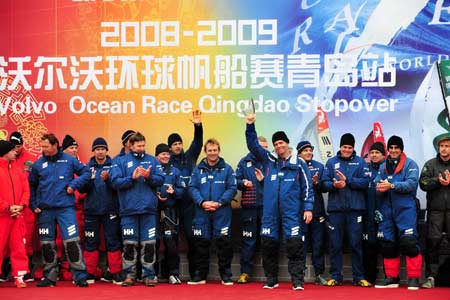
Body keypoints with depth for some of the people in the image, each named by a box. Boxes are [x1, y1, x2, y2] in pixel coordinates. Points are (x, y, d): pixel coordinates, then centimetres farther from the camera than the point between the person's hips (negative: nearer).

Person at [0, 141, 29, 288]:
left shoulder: (18, 170, 12)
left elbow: (26, 190, 9)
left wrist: (21, 206, -7)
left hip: (17, 215, 4)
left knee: (19, 247, 4)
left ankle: (19, 276, 9)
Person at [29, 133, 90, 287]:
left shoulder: (69, 160, 0)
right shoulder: (38, 164, 5)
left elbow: (86, 172, 5)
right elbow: (31, 186, 12)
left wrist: (74, 185, -7)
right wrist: (33, 205, 4)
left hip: (65, 207, -2)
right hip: (45, 210, 3)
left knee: (72, 241, -9)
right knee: (47, 244, 8)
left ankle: (80, 276, -2)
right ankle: (49, 276, 20)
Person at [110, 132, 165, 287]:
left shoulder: (152, 160, 10)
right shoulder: (121, 161, 6)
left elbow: (161, 179, 2)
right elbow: (115, 182, -5)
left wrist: (149, 176, -15)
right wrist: (132, 178, -16)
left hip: (149, 209, 1)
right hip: (128, 210, -1)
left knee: (149, 244, 1)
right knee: (129, 244, 3)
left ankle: (149, 275, 10)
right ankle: (129, 275, 14)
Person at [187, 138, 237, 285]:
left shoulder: (227, 169, 3)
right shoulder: (198, 169, 8)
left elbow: (232, 188, -3)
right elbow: (192, 188, 2)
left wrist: (219, 203, -14)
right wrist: (202, 202, -13)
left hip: (222, 212, -2)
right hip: (201, 213, 2)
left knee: (224, 243, 0)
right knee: (201, 243, 7)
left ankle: (226, 275, 10)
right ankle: (200, 275, 17)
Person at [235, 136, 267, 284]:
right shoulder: (244, 162, 9)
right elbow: (236, 180, 8)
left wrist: (264, 180, -16)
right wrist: (243, 183, -12)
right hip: (249, 206, 1)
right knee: (248, 240, 4)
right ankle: (245, 272, 9)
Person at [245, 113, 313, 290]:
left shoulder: (298, 164, 5)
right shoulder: (268, 160, 11)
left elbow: (307, 187, 4)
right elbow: (252, 145, 7)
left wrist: (308, 208, -4)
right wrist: (250, 125, -5)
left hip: (291, 212, -3)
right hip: (270, 211, 3)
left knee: (295, 245, -7)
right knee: (268, 245, 5)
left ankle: (297, 281, -2)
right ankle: (271, 279, 17)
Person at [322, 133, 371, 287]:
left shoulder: (360, 162, 7)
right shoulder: (331, 162, 10)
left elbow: (365, 182, -5)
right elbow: (325, 183, 3)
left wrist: (347, 180, -15)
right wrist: (334, 185, -17)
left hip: (355, 208, -1)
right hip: (335, 208, 1)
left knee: (356, 243, 2)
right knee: (335, 244, 4)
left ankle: (359, 277, 10)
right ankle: (335, 276, 12)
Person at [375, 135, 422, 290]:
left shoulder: (410, 164, 1)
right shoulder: (383, 166, 16)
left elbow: (412, 184, -12)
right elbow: (377, 184, 9)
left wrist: (391, 185, -22)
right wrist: (380, 187, -15)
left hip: (405, 209, -5)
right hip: (386, 210, 5)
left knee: (409, 243, -11)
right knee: (387, 244, 8)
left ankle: (413, 278, -3)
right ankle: (392, 277, 18)